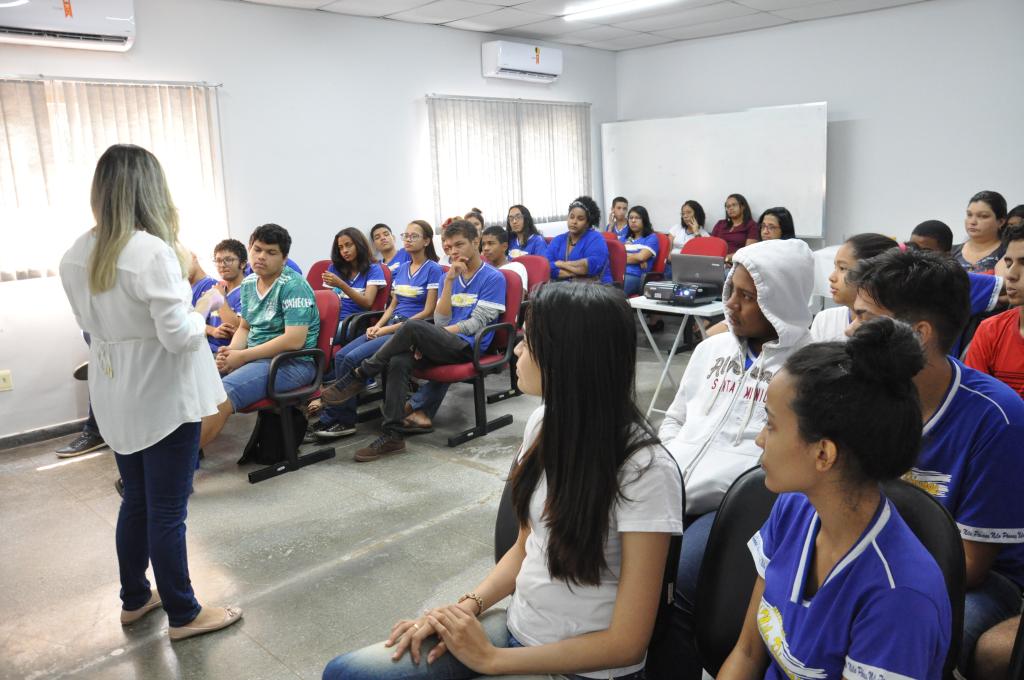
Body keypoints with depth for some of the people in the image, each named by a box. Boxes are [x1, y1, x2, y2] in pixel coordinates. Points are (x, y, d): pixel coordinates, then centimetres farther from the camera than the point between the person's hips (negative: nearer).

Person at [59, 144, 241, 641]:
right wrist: (206, 304, -5)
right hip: (163, 396, -7)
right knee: (167, 509, 4)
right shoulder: (153, 252, -21)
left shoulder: (76, 257, 2)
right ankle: (182, 615, 19)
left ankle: (134, 599, 36)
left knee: (136, 499, 21)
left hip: (115, 398, 7)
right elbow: (178, 336, -23)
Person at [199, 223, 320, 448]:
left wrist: (243, 356, -17)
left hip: (292, 362, -8)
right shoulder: (248, 284, 12)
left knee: (221, 395, -28)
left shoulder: (293, 286, -12)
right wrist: (231, 351, -2)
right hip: (252, 358, 8)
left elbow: (294, 340, -21)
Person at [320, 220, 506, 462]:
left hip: (469, 347, -6)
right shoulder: (452, 276, 19)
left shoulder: (493, 278, 0)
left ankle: (358, 376, -15)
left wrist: (428, 335, -10)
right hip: (444, 344, 6)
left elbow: (476, 324, -8)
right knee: (399, 362, -25)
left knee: (414, 326, -30)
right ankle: (392, 435, -25)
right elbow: (442, 321, 8)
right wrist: (449, 281, -3)